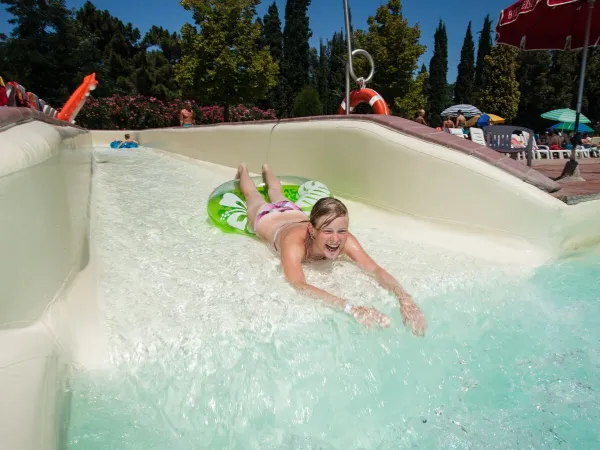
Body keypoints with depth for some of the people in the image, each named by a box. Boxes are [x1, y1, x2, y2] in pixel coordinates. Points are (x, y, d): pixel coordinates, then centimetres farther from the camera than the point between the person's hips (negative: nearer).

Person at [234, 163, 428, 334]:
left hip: (294, 214, 3)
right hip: (267, 218, -3)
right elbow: (298, 285, -69)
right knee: (254, 196, 32)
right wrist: (352, 309, -80)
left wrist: (405, 299, -66)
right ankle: (243, 170, 61)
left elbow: (376, 270, -47)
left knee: (277, 195, 38)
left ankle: (266, 170, 67)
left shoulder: (345, 239, -44)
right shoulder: (295, 242, -55)